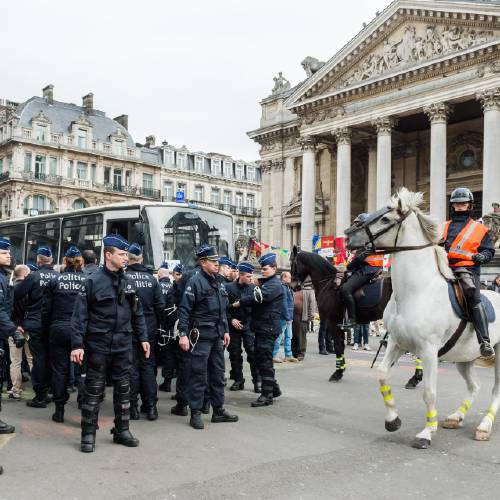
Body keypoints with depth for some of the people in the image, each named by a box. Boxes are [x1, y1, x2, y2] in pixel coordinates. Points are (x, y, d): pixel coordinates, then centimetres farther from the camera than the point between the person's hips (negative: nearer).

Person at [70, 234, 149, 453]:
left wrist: (143, 338, 9)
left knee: (123, 388, 11)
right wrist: (77, 344, -16)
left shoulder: (128, 282, 7)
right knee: (94, 389, 3)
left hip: (123, 344, 5)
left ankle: (122, 431, 23)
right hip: (98, 344, -5)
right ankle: (88, 434, 14)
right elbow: (80, 314, -11)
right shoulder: (93, 281, -9)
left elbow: (137, 313, 13)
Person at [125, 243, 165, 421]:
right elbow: (161, 305, 1)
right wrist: (156, 324, 12)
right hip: (149, 329, 3)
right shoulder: (151, 278, 2)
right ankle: (151, 406, 11)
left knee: (131, 366, 6)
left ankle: (132, 406, 9)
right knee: (148, 366, 10)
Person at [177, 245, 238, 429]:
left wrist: (225, 331, 18)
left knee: (218, 373, 13)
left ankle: (218, 410, 23)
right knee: (198, 375, -2)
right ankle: (195, 413, 7)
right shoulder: (196, 281, -11)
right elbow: (184, 309, -14)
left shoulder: (219, 283, 14)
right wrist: (183, 334, -19)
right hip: (201, 336, -8)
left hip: (217, 336, 8)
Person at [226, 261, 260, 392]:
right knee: (235, 354, 7)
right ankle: (238, 380, 20)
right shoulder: (229, 287, -2)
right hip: (234, 325, 0)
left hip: (249, 325, 0)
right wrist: (231, 319, -10)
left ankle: (257, 381, 5)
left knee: (253, 352, -5)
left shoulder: (253, 288, 2)